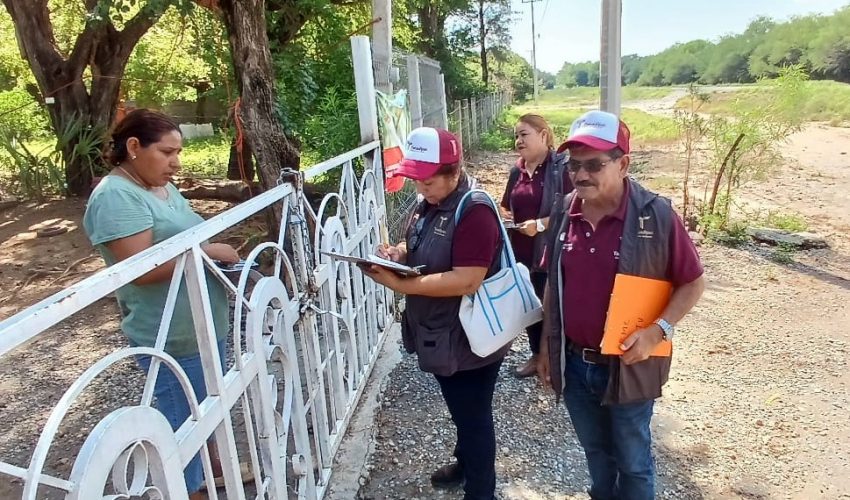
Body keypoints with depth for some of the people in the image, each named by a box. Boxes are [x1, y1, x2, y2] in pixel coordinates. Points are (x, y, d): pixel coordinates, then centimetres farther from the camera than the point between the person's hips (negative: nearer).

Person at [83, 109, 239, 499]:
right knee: (183, 417, 8)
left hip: (204, 324, 10)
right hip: (172, 337, -9)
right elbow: (142, 269, -26)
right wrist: (207, 251, -21)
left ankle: (211, 463, 48)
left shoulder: (163, 187, 9)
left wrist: (221, 252, 1)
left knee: (209, 403, 26)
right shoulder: (115, 197, -19)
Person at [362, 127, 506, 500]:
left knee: (474, 416, 11)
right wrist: (398, 252, -7)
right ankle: (465, 463, 51)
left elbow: (467, 281, -31)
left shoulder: (474, 211, -25)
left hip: (469, 340, -9)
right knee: (460, 410, 28)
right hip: (440, 334, 9)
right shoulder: (428, 203, 3)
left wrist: (399, 284, -29)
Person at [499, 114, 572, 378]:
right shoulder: (517, 171, 10)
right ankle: (537, 354, 36)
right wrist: (504, 215, 1)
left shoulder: (561, 166, -13)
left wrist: (541, 224, -22)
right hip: (522, 253, 7)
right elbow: (505, 206, 22)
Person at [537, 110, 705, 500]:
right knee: (595, 449, 25)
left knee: (632, 460, 17)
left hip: (628, 365, -4)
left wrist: (658, 330, -22)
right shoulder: (564, 213, -4)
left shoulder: (655, 215, -17)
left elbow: (692, 282, -8)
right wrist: (546, 344, 8)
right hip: (573, 363, 4)